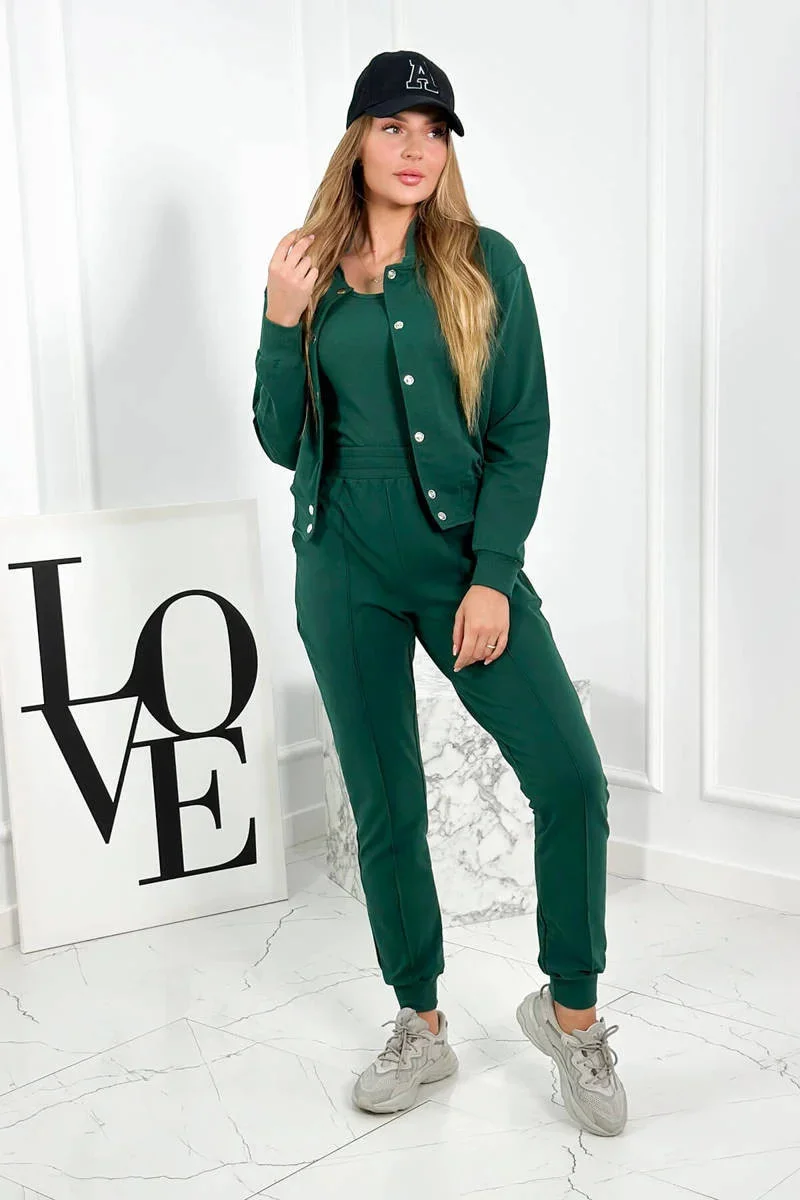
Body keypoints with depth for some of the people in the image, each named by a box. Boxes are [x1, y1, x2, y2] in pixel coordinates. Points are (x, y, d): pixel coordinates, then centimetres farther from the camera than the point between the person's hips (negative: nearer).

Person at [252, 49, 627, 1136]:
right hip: (346, 569, 2)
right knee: (387, 808, 8)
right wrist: (281, 323, -8)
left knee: (571, 777, -12)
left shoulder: (485, 263, 1)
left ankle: (571, 1008, 11)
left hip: (466, 557, -1)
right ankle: (421, 1026, 26)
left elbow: (523, 430, -3)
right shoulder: (309, 274, 6)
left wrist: (492, 577, -11)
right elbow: (283, 443, 6)